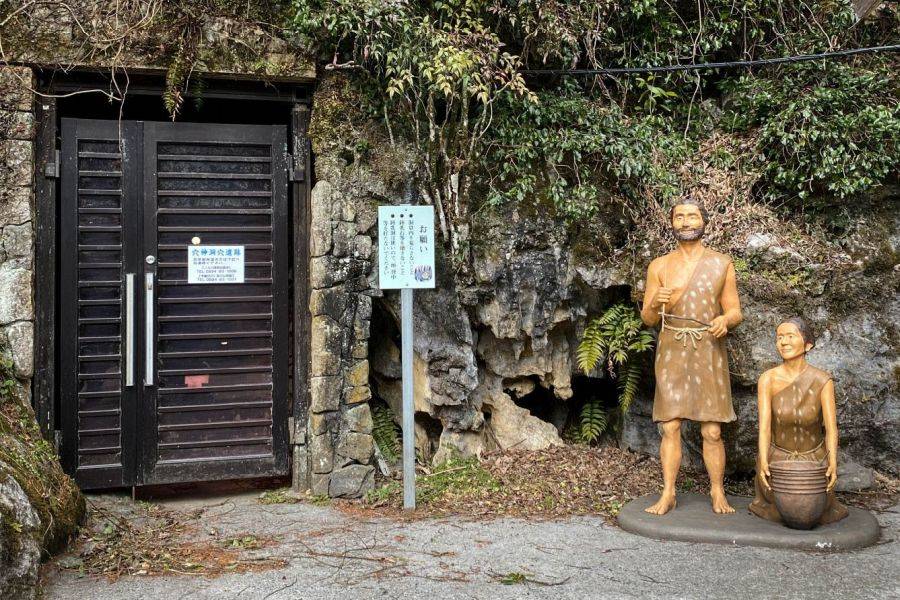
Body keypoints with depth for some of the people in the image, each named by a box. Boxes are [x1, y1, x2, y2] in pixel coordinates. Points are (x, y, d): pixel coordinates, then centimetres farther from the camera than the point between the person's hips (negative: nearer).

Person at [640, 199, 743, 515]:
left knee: (712, 431, -1)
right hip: (671, 352, 1)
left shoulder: (722, 264, 7)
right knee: (670, 427, -1)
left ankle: (718, 493, 12)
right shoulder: (659, 266, 8)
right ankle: (668, 494, 6)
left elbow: (736, 312, 9)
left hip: (709, 351, 0)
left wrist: (725, 320, -14)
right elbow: (648, 319, 9)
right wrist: (656, 302, -13)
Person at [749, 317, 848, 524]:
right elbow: (764, 426, -20)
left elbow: (831, 428, -18)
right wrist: (763, 464, -34)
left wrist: (833, 464, -34)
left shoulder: (823, 380, -15)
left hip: (813, 459, 0)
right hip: (778, 457, 0)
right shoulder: (768, 379, -15)